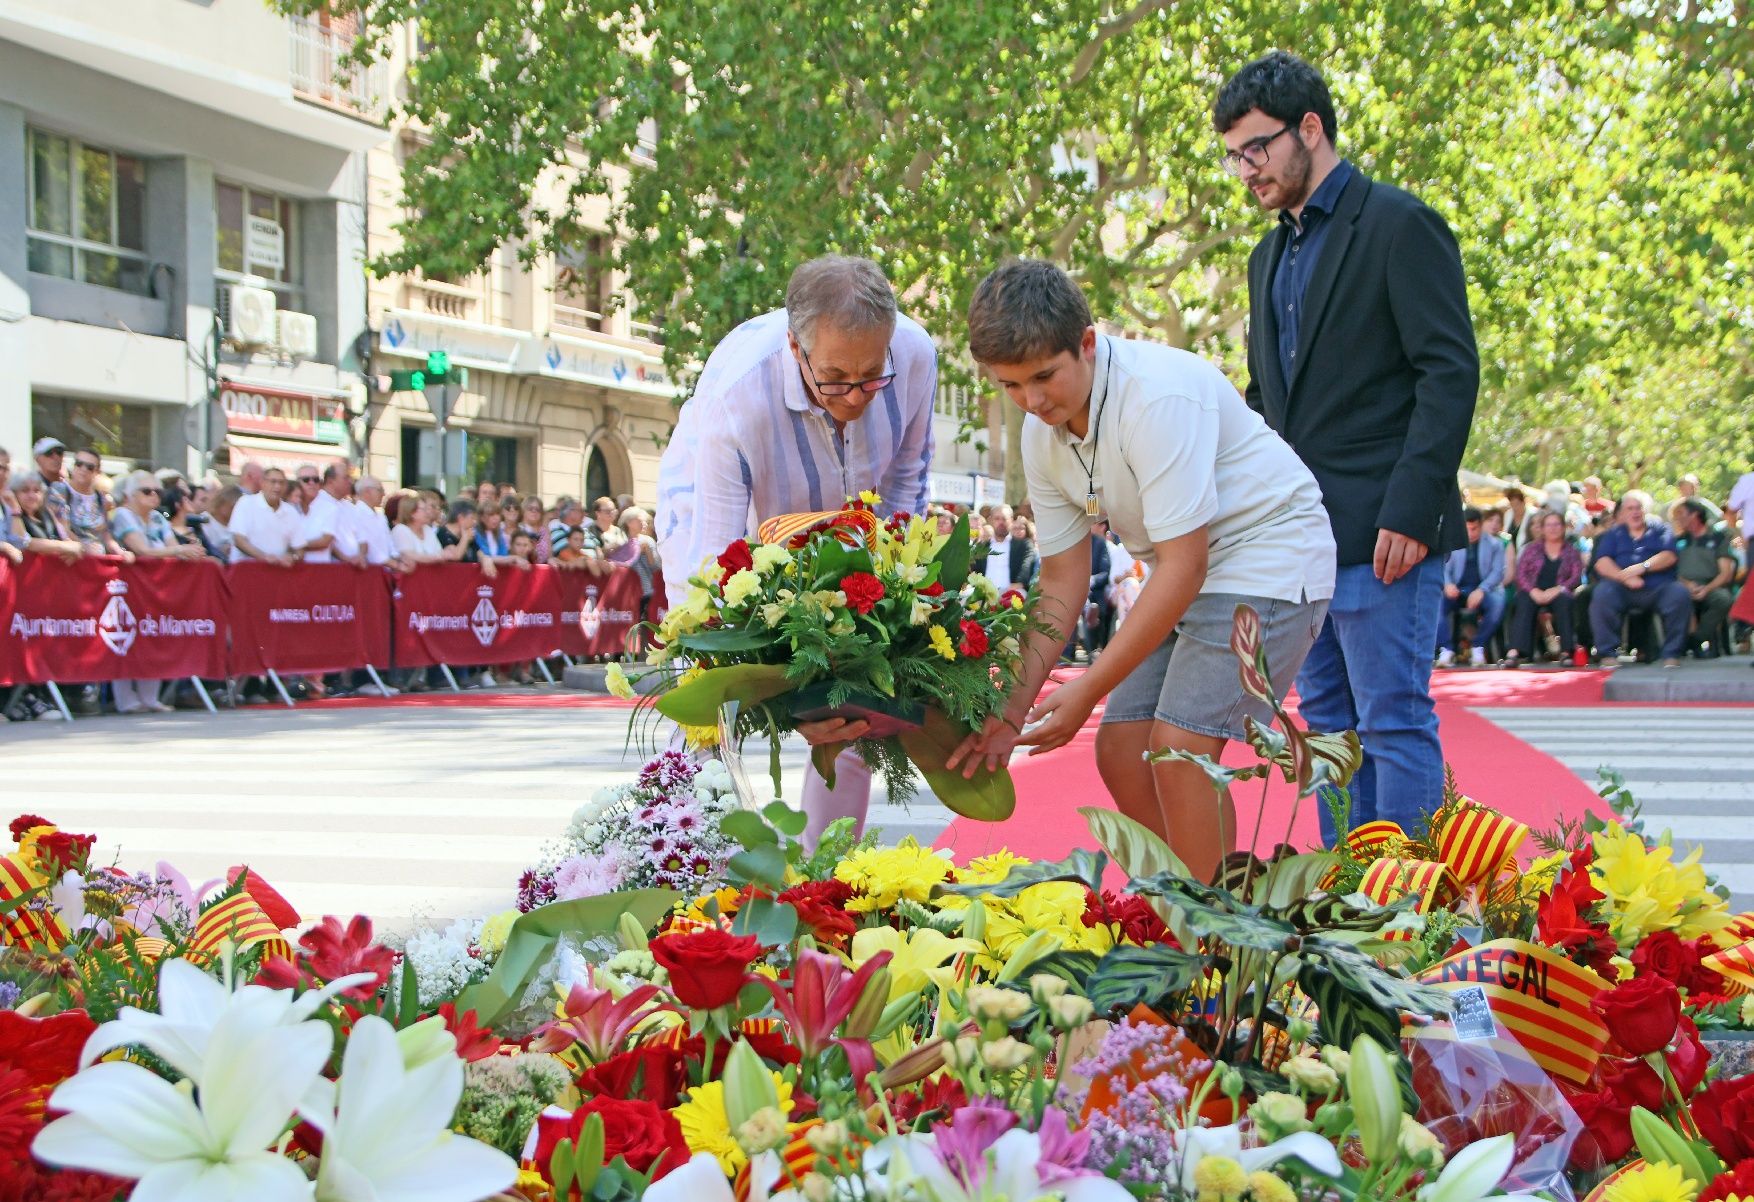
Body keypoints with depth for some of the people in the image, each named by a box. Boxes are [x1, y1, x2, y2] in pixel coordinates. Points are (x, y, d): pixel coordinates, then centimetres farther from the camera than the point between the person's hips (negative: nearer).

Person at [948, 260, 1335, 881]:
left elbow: (1184, 565, -28)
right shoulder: (1041, 435, -3)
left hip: (1270, 555, -8)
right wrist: (1012, 707, -6)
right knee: (1119, 748, 0)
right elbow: (1063, 582, 3)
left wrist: (1086, 692, -25)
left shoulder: (1160, 393, -28)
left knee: (1178, 745, -20)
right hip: (1187, 574, 8)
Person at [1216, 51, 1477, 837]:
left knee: (1394, 721, -7)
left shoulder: (1398, 225, -5)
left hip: (1380, 533, -8)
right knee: (1328, 726, 10)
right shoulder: (1271, 256, 19)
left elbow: (1451, 372, -12)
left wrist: (1411, 511, -20)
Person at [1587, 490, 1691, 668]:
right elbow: (1602, 563, 4)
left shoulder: (1660, 529, 18)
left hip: (1657, 588, 0)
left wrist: (1642, 567, -15)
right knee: (1602, 593, -31)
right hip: (1623, 590, 0)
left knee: (1679, 594, -30)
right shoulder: (1614, 534, 19)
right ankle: (1608, 653, -22)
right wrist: (1624, 577, -14)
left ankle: (1672, 653, -17)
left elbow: (1669, 556, 1)